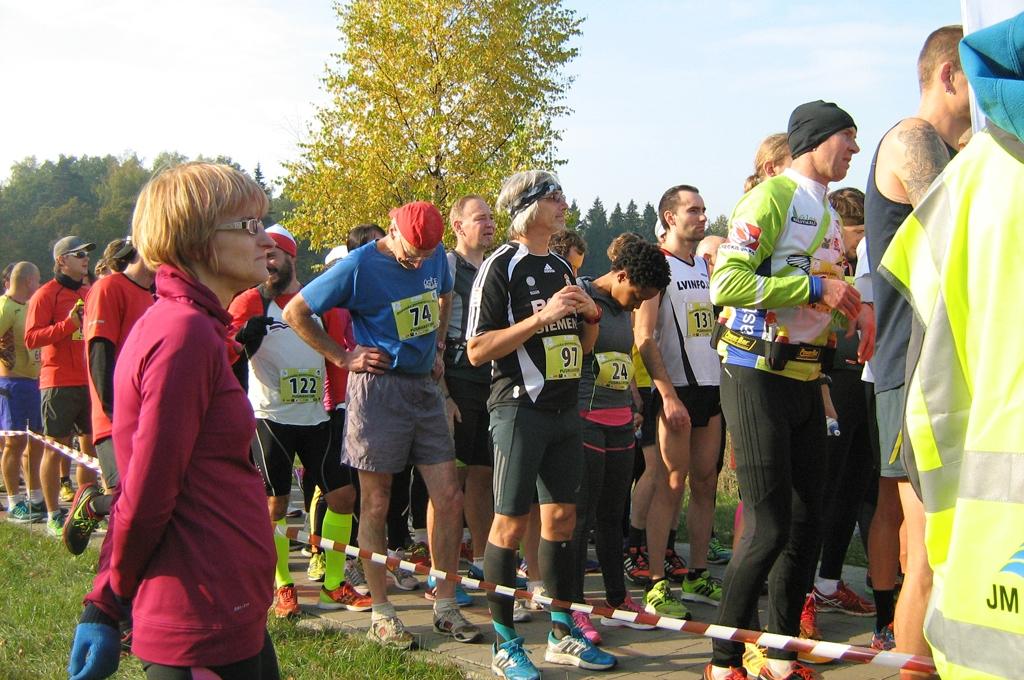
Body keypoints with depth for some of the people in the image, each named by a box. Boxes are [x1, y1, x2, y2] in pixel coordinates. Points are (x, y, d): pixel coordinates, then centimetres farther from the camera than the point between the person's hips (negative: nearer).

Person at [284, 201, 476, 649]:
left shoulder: (436, 257, 4)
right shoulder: (359, 266, -13)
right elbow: (295, 313, -8)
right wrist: (343, 357, -8)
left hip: (424, 386, 5)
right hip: (379, 389, -5)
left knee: (449, 499, 2)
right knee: (376, 505, 2)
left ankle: (446, 607, 14)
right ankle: (380, 613, 13)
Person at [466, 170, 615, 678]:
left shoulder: (561, 267, 15)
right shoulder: (501, 266, -8)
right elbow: (477, 350, -15)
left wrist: (591, 315, 0)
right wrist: (542, 317, -21)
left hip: (564, 410, 7)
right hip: (520, 408, -7)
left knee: (561, 518, 10)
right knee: (511, 524, -3)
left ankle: (562, 633, 20)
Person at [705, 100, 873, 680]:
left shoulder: (829, 215, 18)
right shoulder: (772, 197, -11)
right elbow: (726, 284, -22)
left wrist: (857, 307, 8)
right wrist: (817, 288, -21)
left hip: (805, 381, 9)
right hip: (758, 377, -9)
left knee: (807, 524, 10)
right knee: (769, 529, -9)